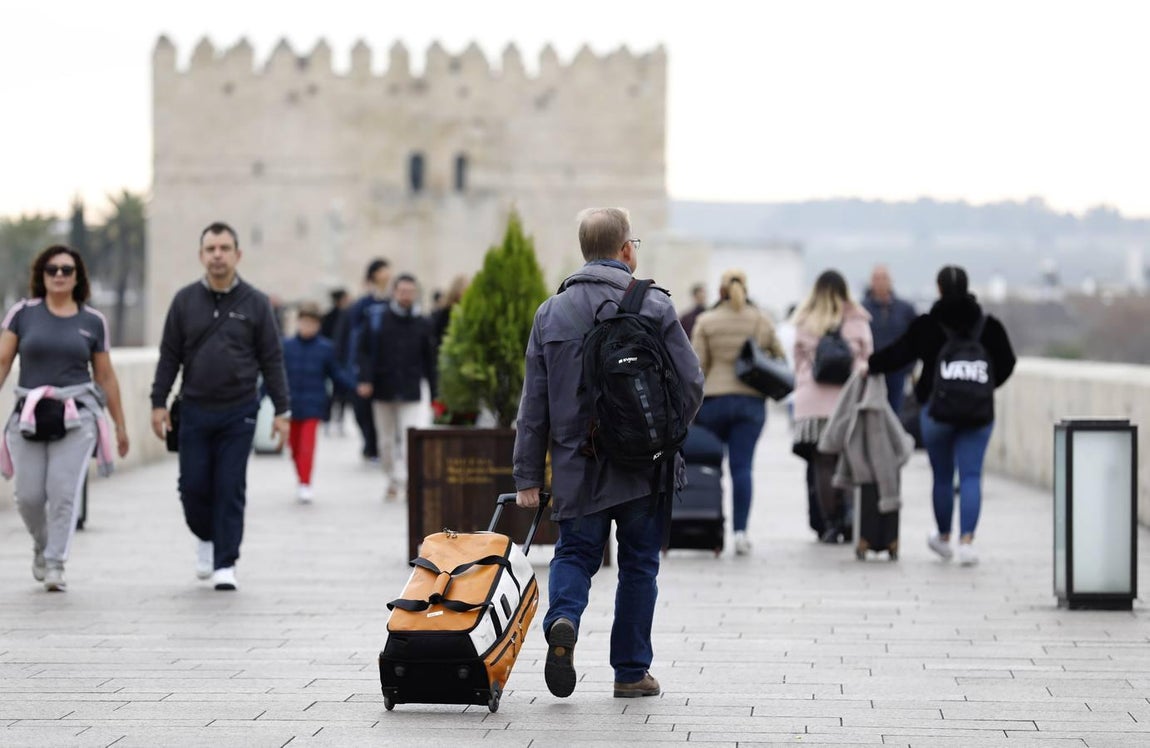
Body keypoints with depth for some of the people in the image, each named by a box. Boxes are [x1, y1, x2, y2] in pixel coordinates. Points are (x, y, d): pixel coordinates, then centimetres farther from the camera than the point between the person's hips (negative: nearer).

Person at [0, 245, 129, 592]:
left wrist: (121, 425, 16)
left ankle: (56, 564, -6)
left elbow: (105, 376, 14)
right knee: (29, 495, 0)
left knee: (64, 491, -12)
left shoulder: (93, 321, 8)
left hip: (76, 416, -1)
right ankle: (41, 547, 28)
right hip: (29, 416, 1)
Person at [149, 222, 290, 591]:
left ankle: (225, 565, 5)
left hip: (238, 412, -1)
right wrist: (159, 403, 0)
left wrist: (282, 409, -2)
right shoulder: (185, 301, 3)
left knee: (230, 489, -2)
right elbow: (169, 356, 6)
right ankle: (206, 539, 31)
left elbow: (272, 360, 1)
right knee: (193, 487, 2)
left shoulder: (255, 303, -1)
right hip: (194, 411, 1)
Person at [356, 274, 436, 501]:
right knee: (386, 440, 10)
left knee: (410, 439, -14)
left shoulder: (423, 324, 3)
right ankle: (393, 481, 24)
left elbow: (429, 360, 7)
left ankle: (407, 480, -9)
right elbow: (366, 351, 0)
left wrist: (436, 394, 5)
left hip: (410, 392, -1)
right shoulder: (377, 318, 0)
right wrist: (365, 379, -13)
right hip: (382, 390, 1)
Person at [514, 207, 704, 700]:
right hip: (643, 468, -2)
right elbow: (691, 384, -6)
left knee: (575, 552, 14)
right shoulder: (653, 307, -6)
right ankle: (631, 672, 14)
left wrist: (528, 475, 7)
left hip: (576, 468, 2)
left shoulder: (551, 313, 3)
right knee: (638, 564, 10)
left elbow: (533, 403, 3)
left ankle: (563, 619, -16)